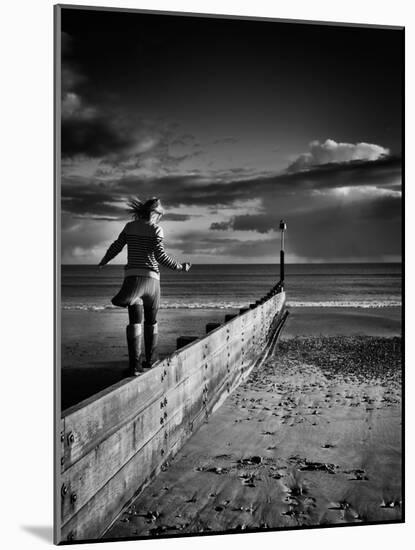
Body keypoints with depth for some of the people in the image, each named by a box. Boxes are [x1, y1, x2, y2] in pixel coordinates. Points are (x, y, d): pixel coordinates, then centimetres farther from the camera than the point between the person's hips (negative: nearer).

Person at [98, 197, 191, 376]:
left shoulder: (130, 226, 9)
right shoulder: (156, 229, -1)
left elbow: (116, 246, 9)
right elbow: (160, 255, -10)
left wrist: (103, 261, 27)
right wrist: (180, 267, 1)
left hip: (132, 275, 2)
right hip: (151, 277, -1)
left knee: (135, 322, -5)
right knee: (151, 321, 17)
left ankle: (135, 364, -22)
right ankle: (150, 360, 26)